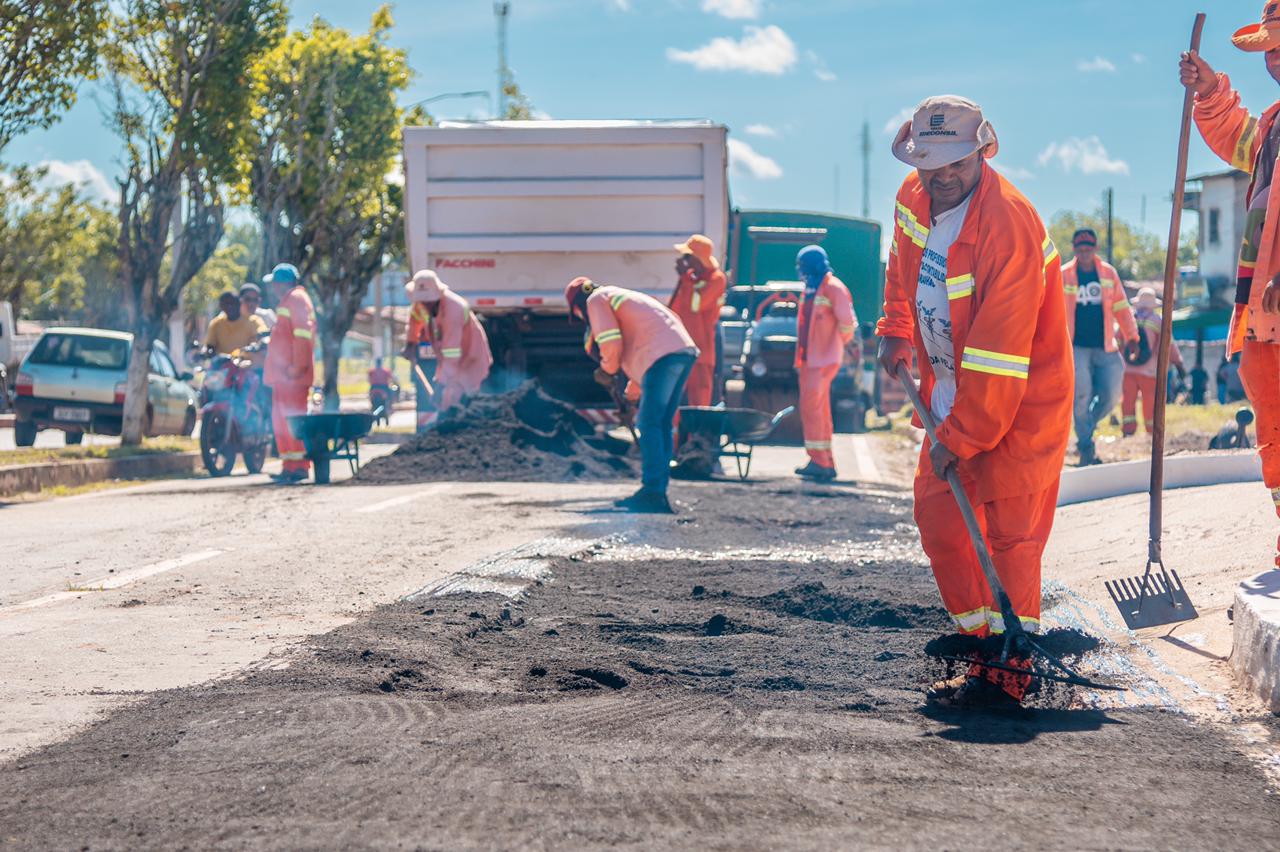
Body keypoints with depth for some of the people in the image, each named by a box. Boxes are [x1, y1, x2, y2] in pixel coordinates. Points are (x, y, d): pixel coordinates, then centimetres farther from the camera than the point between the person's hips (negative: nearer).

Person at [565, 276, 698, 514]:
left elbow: (611, 344, -7)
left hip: (662, 355, -9)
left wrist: (608, 369, 15)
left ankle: (652, 492, -15)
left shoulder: (597, 300, 8)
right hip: (685, 351, 9)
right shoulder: (622, 296, 35)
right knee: (663, 426, 12)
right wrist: (632, 391, 34)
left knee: (649, 425, -9)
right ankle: (659, 495, 10)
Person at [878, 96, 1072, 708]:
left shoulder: (1007, 228, -27)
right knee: (937, 512, 10)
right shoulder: (914, 198, -1)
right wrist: (896, 332, 17)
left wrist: (960, 438, -25)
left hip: (1019, 402, -8)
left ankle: (1006, 673, -3)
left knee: (1008, 531, -8)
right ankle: (979, 630, 23)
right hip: (951, 393, 9)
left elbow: (998, 356, -28)